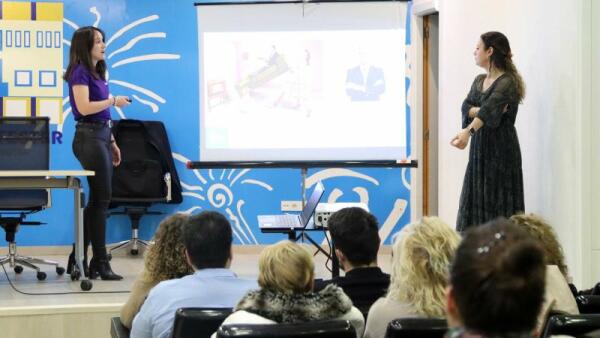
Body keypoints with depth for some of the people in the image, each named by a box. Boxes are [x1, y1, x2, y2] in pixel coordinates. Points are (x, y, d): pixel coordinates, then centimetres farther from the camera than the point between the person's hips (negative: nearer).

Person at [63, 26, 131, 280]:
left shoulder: (97, 73, 18)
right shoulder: (80, 72, -9)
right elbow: (84, 107, -20)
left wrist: (112, 142, 19)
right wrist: (113, 101, -11)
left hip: (101, 135, 9)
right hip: (89, 137, -9)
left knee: (96, 201, 9)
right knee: (101, 199, -7)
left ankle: (79, 260, 13)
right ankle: (100, 263, -2)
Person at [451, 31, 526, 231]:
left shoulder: (508, 82, -12)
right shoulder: (479, 81, 14)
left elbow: (490, 108, -28)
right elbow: (466, 107, 1)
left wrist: (468, 131, -43)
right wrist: (486, 111, -19)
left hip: (501, 150, -8)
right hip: (479, 148, 8)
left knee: (499, 205, -10)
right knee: (475, 204, 4)